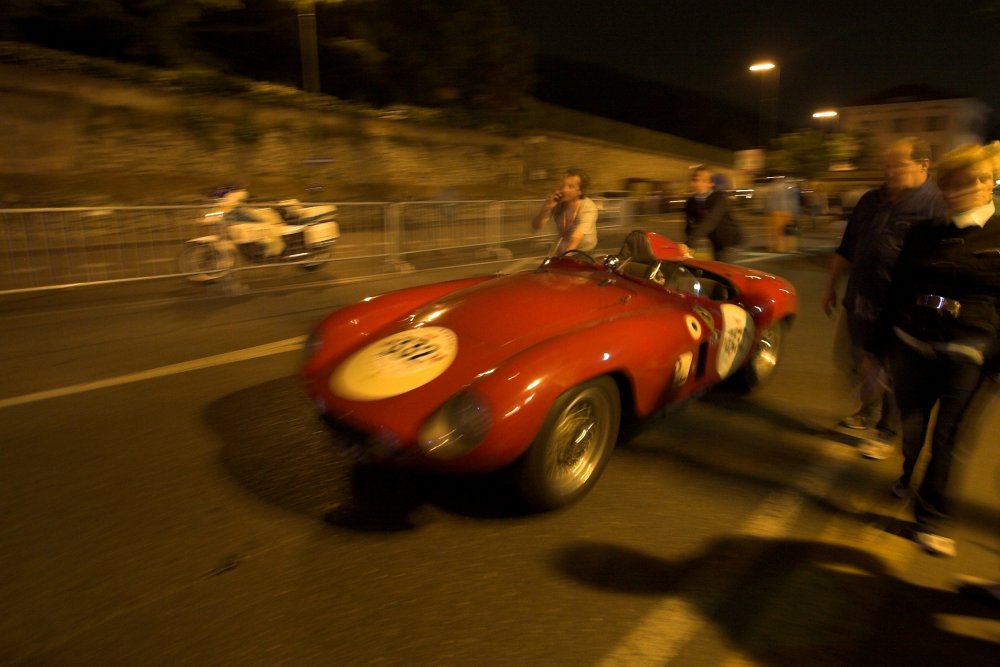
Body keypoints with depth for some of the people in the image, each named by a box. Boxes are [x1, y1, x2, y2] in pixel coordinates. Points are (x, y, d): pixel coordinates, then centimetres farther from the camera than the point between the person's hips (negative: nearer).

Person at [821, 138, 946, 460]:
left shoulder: (936, 204, -11)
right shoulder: (870, 201, 9)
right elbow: (846, 249, 17)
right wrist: (831, 286, 18)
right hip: (859, 301, 6)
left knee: (889, 373, 5)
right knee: (859, 364, 19)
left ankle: (886, 432, 23)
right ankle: (868, 412, 42)